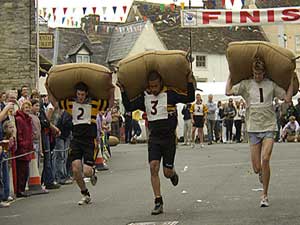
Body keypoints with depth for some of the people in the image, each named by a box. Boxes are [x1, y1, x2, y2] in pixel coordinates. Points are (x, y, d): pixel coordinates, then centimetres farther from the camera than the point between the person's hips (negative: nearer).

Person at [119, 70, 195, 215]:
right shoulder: (145, 97, 6)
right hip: (154, 138, 3)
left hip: (169, 137, -3)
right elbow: (129, 107, 7)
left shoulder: (170, 94, -6)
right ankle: (158, 202, -8)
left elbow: (189, 98, -13)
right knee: (153, 167, -12)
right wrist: (123, 91, 0)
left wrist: (190, 81, -21)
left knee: (167, 172, -1)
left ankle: (173, 174, 40)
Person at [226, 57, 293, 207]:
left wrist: (291, 80, 2)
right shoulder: (246, 84, 6)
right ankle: (262, 174, 41)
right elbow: (229, 92, -3)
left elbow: (287, 98, 3)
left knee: (265, 159, -19)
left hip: (269, 127, -1)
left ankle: (264, 195, -7)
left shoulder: (271, 85, 6)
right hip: (253, 129, 1)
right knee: (256, 168, 0)